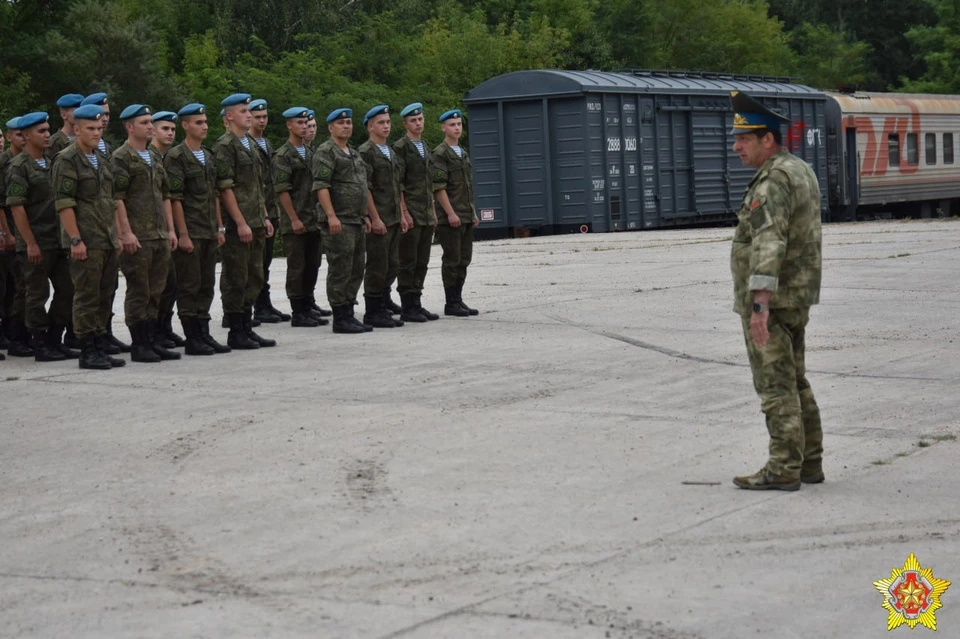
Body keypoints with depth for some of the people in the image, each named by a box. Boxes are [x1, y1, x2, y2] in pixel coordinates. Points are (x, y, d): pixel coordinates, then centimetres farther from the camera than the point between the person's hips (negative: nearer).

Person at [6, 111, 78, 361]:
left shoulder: (50, 164, 14)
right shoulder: (19, 167, -10)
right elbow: (16, 207, -15)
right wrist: (31, 243, -18)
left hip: (58, 241, 8)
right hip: (35, 244, -7)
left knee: (66, 290, 8)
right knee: (37, 294, 0)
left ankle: (54, 341, 18)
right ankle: (40, 346, 7)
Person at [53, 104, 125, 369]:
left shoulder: (100, 159, 18)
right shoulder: (67, 160, -7)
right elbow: (64, 203, -14)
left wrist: (116, 235, 17)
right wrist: (75, 239, -18)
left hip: (108, 241, 8)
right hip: (86, 242, -8)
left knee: (104, 297, 10)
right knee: (87, 297, -4)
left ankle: (100, 348, 16)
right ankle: (87, 352, 0)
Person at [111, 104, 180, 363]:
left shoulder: (155, 158, 17)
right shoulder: (120, 158, -7)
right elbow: (117, 198, -13)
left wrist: (171, 229, 14)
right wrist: (126, 232, -18)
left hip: (160, 236, 7)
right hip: (137, 238, -7)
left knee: (155, 292, 10)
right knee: (138, 293, -2)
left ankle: (154, 342, 16)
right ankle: (139, 346, 3)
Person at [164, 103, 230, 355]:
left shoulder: (208, 156, 15)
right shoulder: (175, 157, -9)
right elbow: (175, 198, -13)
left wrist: (220, 227, 12)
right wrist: (183, 234, -16)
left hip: (210, 233, 7)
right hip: (190, 233, -7)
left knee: (207, 285, 10)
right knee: (189, 286, -2)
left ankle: (204, 334, 17)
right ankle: (192, 339, 3)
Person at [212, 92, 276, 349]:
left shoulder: (250, 144, 17)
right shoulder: (224, 146, -10)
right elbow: (225, 188, -16)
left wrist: (264, 217, 16)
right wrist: (241, 223, -19)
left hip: (256, 224, 9)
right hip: (237, 225, -9)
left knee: (254, 278, 12)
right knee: (236, 280, -2)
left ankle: (247, 329, 19)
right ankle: (236, 333, 3)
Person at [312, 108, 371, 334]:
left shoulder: (354, 153, 20)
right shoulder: (326, 152, -8)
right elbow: (321, 186, -17)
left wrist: (365, 215, 21)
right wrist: (331, 215, -24)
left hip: (357, 222, 9)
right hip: (338, 223, -9)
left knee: (356, 272, 10)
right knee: (340, 272, -6)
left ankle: (349, 315, 17)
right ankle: (340, 319, -2)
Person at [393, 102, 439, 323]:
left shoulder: (425, 147, 18)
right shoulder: (400, 147, -6)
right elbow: (397, 184, -12)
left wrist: (434, 212, 17)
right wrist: (404, 212, -17)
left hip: (427, 215, 7)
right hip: (410, 215, -7)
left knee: (422, 263, 9)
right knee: (408, 263, -3)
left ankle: (416, 304, 14)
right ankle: (407, 308, 0)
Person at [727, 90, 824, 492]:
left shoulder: (773, 181, -19)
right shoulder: (800, 170, 15)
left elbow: (769, 243, -29)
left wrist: (760, 303, -34)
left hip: (771, 299, -10)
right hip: (798, 297, 10)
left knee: (775, 384, -6)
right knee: (795, 381, 15)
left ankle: (783, 469, -3)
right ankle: (809, 462, 20)